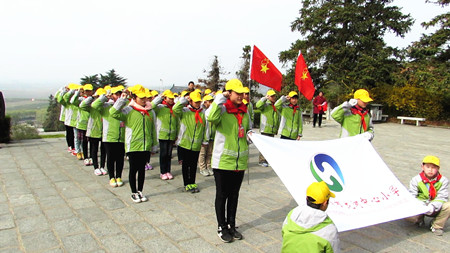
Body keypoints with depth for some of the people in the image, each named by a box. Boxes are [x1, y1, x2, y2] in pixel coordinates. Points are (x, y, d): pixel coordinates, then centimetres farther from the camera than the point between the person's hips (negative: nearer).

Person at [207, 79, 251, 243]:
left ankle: (231, 225, 33)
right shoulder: (222, 109, -12)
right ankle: (222, 228, 24)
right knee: (222, 195, 8)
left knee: (234, 195, 17)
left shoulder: (244, 112, 8)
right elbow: (211, 117, -36)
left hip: (240, 161, 6)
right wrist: (220, 98, -26)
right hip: (223, 161, -6)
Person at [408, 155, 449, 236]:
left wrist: (433, 206, -32)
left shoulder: (443, 181, -4)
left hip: (435, 209, 1)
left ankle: (437, 226, -3)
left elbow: (442, 197, -13)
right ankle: (419, 219, 10)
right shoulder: (416, 180, -6)